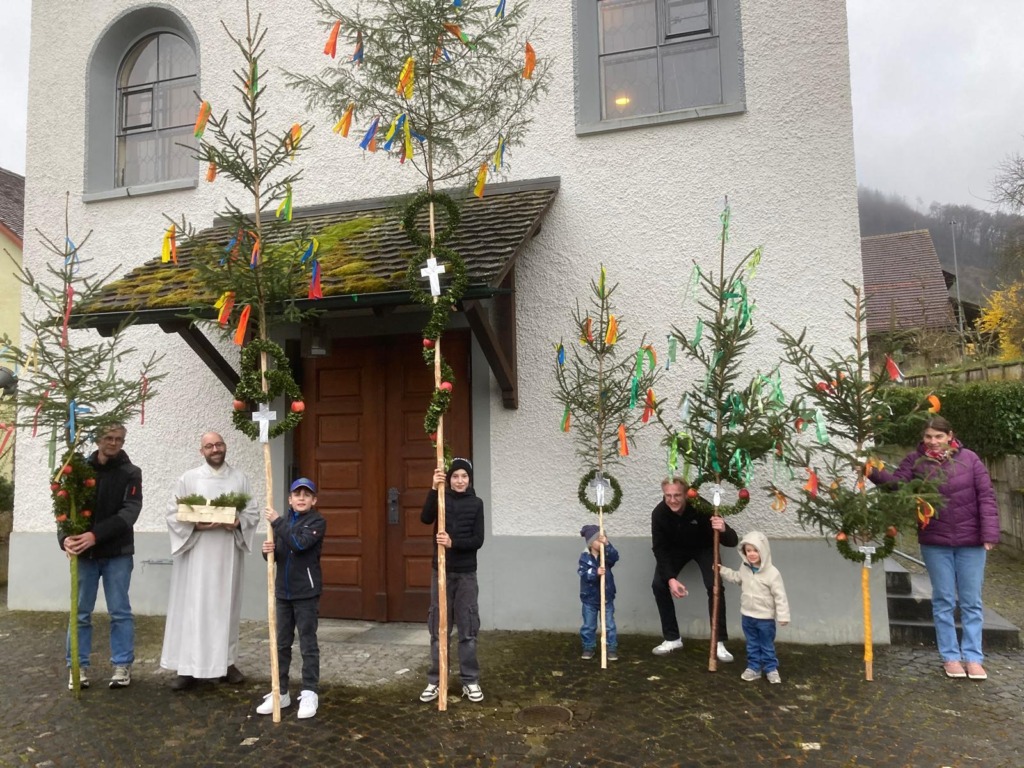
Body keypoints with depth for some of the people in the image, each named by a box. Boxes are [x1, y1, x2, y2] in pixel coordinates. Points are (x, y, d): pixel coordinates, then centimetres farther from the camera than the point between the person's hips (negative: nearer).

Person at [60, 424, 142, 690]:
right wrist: (65, 537, -18)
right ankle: (79, 666, 20)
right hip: (84, 553, 2)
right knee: (80, 613, 8)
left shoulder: (131, 473, -2)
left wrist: (96, 535, -24)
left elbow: (130, 512, -12)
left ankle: (122, 665, 13)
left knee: (120, 611, 3)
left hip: (117, 553, -2)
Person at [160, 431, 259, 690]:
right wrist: (195, 525, -16)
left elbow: (253, 513, 6)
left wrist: (237, 523, -13)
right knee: (192, 607, 0)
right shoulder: (188, 479, 2)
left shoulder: (240, 478, 6)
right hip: (196, 553, -1)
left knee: (226, 606, 8)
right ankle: (188, 667, 8)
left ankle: (227, 661, 18)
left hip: (228, 554, 2)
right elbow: (173, 514, 0)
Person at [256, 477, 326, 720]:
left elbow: (299, 544, -24)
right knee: (282, 643, 12)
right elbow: (276, 556, 12)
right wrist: (269, 551, -11)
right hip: (283, 591, 6)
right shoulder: (284, 522, 11)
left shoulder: (317, 521, -8)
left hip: (306, 592, -6)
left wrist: (277, 522, -19)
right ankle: (280, 692, 23)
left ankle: (310, 693, 10)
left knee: (308, 644, 1)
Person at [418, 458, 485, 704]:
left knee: (468, 630, 5)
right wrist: (434, 488, -30)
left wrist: (453, 542, -22)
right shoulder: (442, 498, 1)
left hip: (466, 573, 0)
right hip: (442, 571, 0)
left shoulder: (476, 503, 1)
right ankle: (434, 681, 17)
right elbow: (425, 518, -19)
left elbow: (478, 540, -6)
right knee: (438, 629, 6)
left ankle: (470, 681, 16)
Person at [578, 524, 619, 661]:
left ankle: (612, 648, 19)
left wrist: (607, 544, -38)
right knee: (589, 626, 10)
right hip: (590, 598, -1)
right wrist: (595, 572, -39)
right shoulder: (585, 557, -12)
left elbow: (615, 557, -27)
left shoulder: (606, 554, -5)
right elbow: (584, 574, -23)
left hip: (607, 597, 1)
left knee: (609, 625, 8)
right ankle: (589, 647, 25)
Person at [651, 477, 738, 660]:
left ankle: (719, 642, -5)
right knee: (659, 585, -12)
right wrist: (670, 578, -34)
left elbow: (732, 542, -35)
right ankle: (672, 639, 4)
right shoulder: (659, 513, -29)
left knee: (715, 588, -20)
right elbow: (659, 549, -21)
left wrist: (723, 530, -59)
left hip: (704, 547, -2)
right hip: (675, 548, 2)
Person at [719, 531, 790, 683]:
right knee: (752, 645, 16)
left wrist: (783, 616, -17)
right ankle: (753, 668, 27)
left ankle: (771, 669, 26)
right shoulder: (744, 567, -4)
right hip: (747, 615, 5)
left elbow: (780, 596, -18)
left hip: (765, 618, -5)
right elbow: (737, 578, 19)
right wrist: (722, 570, 13)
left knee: (767, 646, 11)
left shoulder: (772, 572, -21)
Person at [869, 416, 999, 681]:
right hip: (935, 542, 0)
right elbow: (897, 483, -18)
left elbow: (986, 497, -4)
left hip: (971, 541, 0)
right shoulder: (914, 460, -4)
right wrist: (875, 473, -36)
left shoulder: (969, 459, -4)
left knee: (971, 601, 9)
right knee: (943, 601, 9)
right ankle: (950, 656, 20)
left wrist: (990, 534, -10)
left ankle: (973, 657, 20)